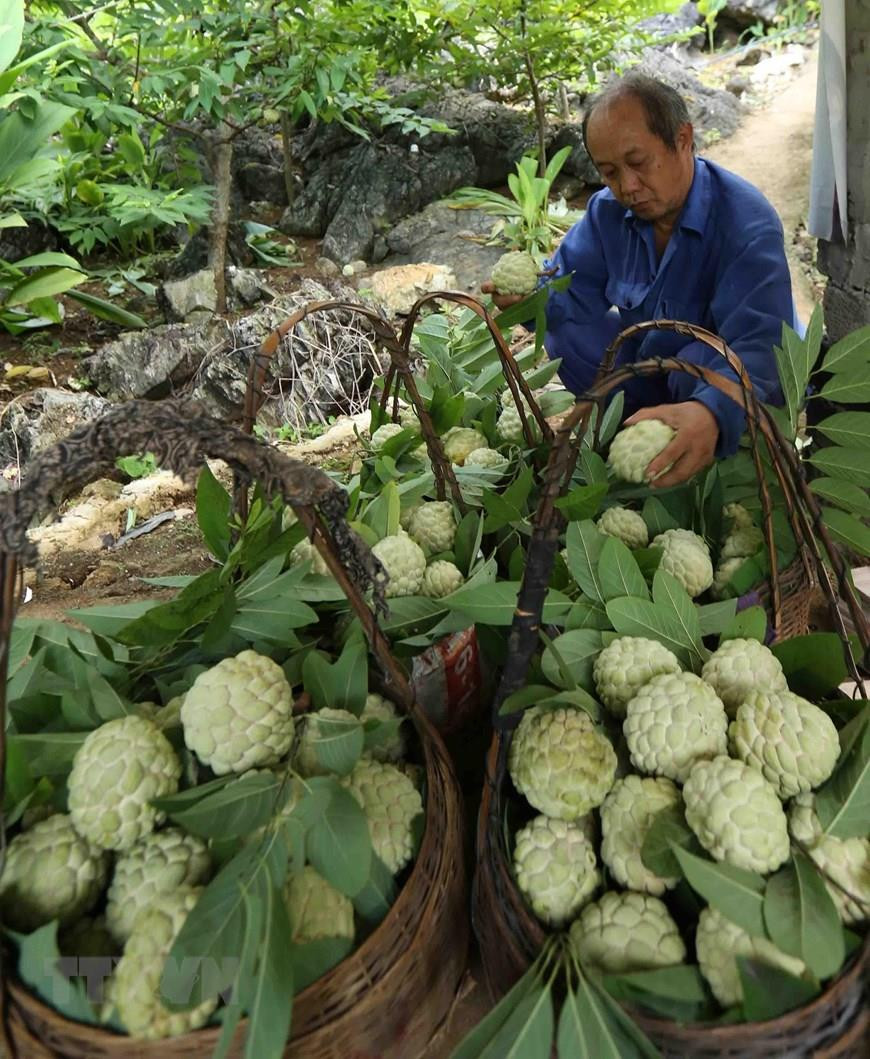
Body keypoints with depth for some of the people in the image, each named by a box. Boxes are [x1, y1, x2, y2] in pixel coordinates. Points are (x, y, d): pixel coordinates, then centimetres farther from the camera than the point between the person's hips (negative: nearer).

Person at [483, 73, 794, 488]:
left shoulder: (748, 225, -29)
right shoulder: (609, 209, -7)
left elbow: (760, 347, -41)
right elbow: (571, 286, -1)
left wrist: (712, 414, -63)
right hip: (646, 368, 5)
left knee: (701, 359, -37)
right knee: (566, 327, -12)